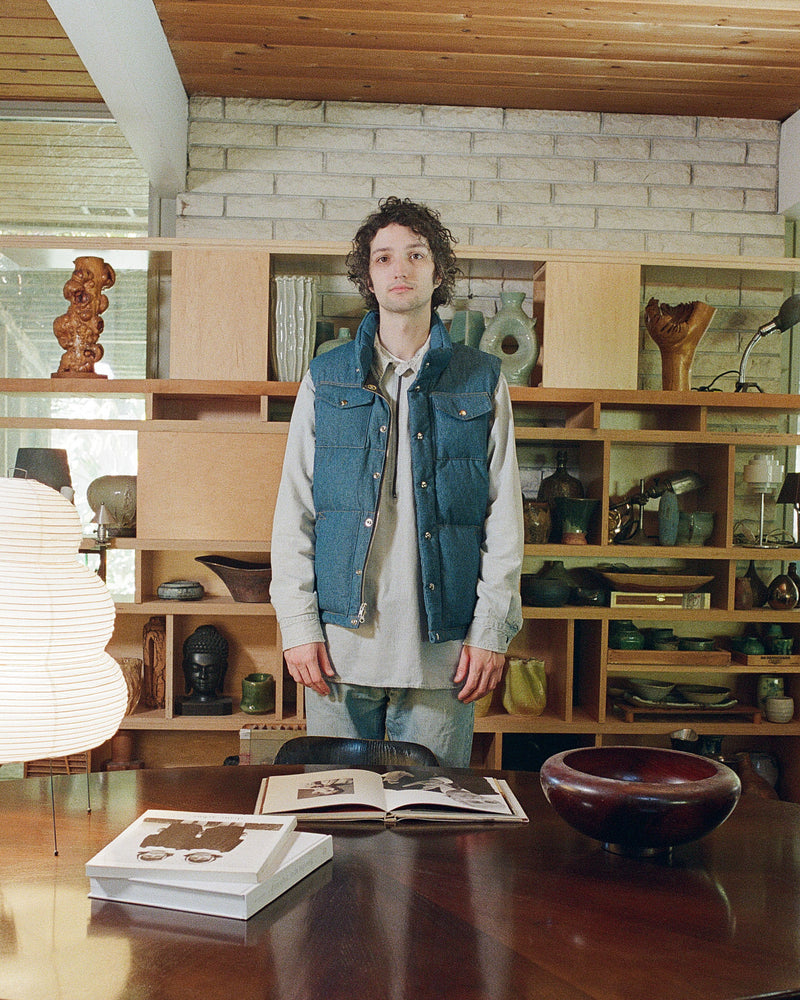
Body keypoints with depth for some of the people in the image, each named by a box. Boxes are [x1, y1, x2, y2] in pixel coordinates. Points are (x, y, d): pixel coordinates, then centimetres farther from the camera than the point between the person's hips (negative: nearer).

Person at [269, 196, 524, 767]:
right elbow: (293, 510, 5)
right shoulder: (327, 378, 7)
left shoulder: (480, 380, 6)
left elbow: (504, 516, 4)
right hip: (341, 640, 1)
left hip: (442, 649, 0)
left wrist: (492, 629, -3)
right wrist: (298, 624, -2)